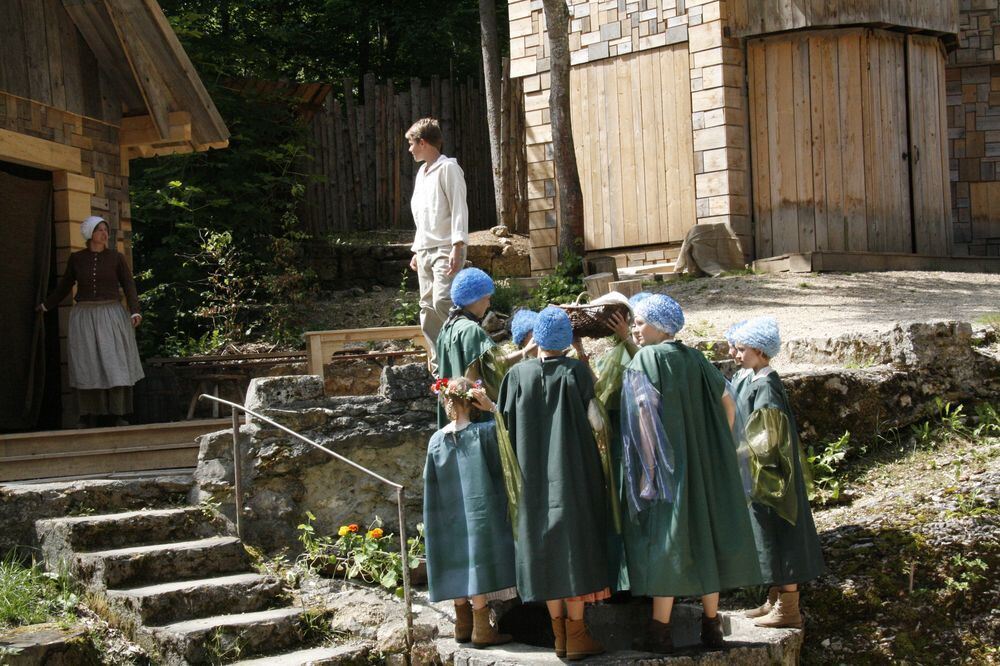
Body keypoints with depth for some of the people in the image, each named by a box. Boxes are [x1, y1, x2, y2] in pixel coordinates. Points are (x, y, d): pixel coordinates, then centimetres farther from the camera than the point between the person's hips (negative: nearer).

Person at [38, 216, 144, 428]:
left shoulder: (116, 258, 1)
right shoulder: (76, 258, 5)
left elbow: (129, 286, -2)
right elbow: (65, 285, 19)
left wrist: (135, 312, -16)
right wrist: (46, 305, 29)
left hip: (111, 315, -1)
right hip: (84, 317, 2)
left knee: (114, 362, -6)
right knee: (86, 365, 0)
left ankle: (119, 415, -5)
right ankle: (89, 416, 3)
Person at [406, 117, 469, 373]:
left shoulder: (447, 168, -6)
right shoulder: (422, 173, 21)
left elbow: (459, 208, -14)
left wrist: (457, 246, -22)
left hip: (445, 249, -9)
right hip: (425, 251, 9)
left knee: (442, 302, -22)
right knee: (428, 308, 4)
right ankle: (437, 367, 7)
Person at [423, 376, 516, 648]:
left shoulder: (436, 440, 2)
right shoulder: (484, 432, -10)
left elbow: (431, 483, 6)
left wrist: (432, 523, 14)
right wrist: (492, 407, -9)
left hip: (448, 517, 4)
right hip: (479, 511, -4)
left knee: (459, 565, 11)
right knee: (478, 565, -1)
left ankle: (463, 626, 20)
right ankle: (481, 629, 2)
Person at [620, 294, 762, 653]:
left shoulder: (645, 360, -8)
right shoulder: (695, 358, 10)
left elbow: (646, 413, -16)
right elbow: (727, 402, 13)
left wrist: (648, 466, -15)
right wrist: (720, 447, 18)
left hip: (667, 465, -6)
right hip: (705, 464, 6)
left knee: (664, 540, -2)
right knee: (704, 533, 10)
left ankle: (660, 633, -2)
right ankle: (711, 624, 15)